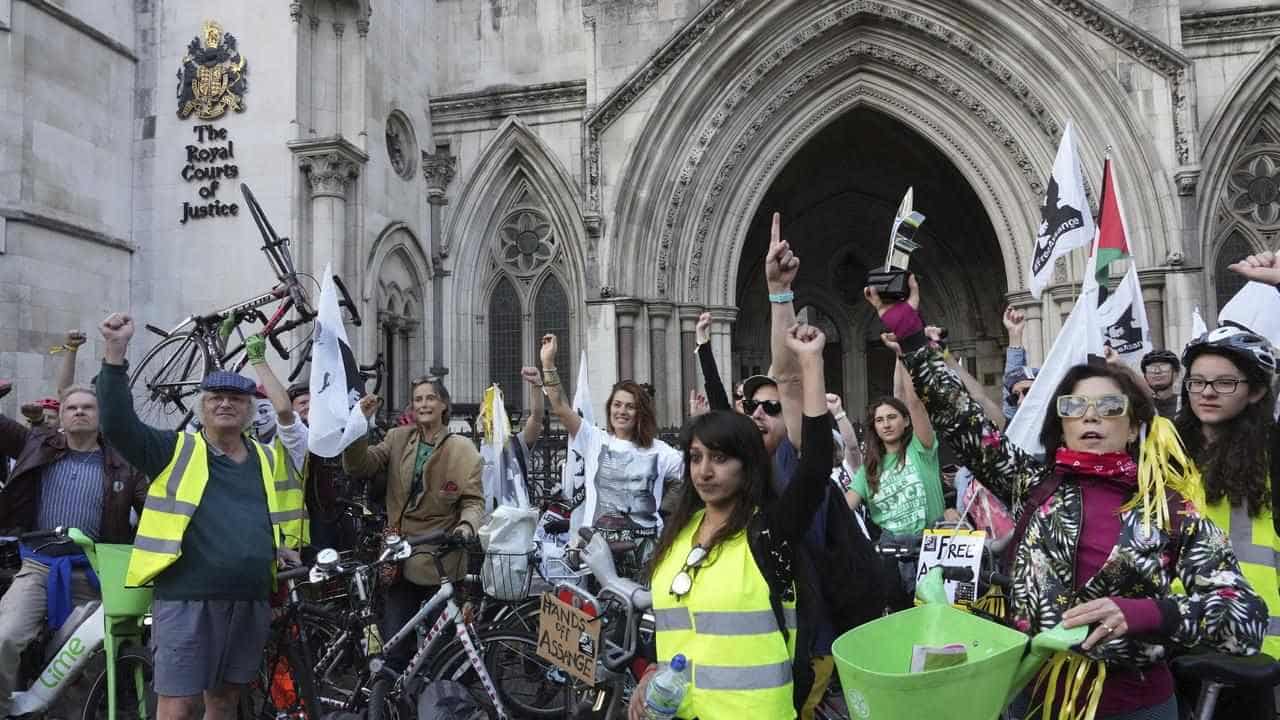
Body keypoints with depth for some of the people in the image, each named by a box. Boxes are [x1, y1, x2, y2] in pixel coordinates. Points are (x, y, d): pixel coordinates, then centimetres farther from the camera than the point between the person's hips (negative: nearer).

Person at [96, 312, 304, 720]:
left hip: (251, 602, 5)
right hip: (187, 599, -4)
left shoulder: (268, 459, 14)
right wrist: (116, 352, -18)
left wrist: (277, 546, 11)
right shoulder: (175, 451, 2)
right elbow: (118, 424, -11)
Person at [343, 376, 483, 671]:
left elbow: (474, 500, -3)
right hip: (401, 557, 2)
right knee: (395, 644, 2)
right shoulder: (398, 439, 7)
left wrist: (467, 524, -23)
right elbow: (359, 465, -3)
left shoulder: (462, 448, -1)